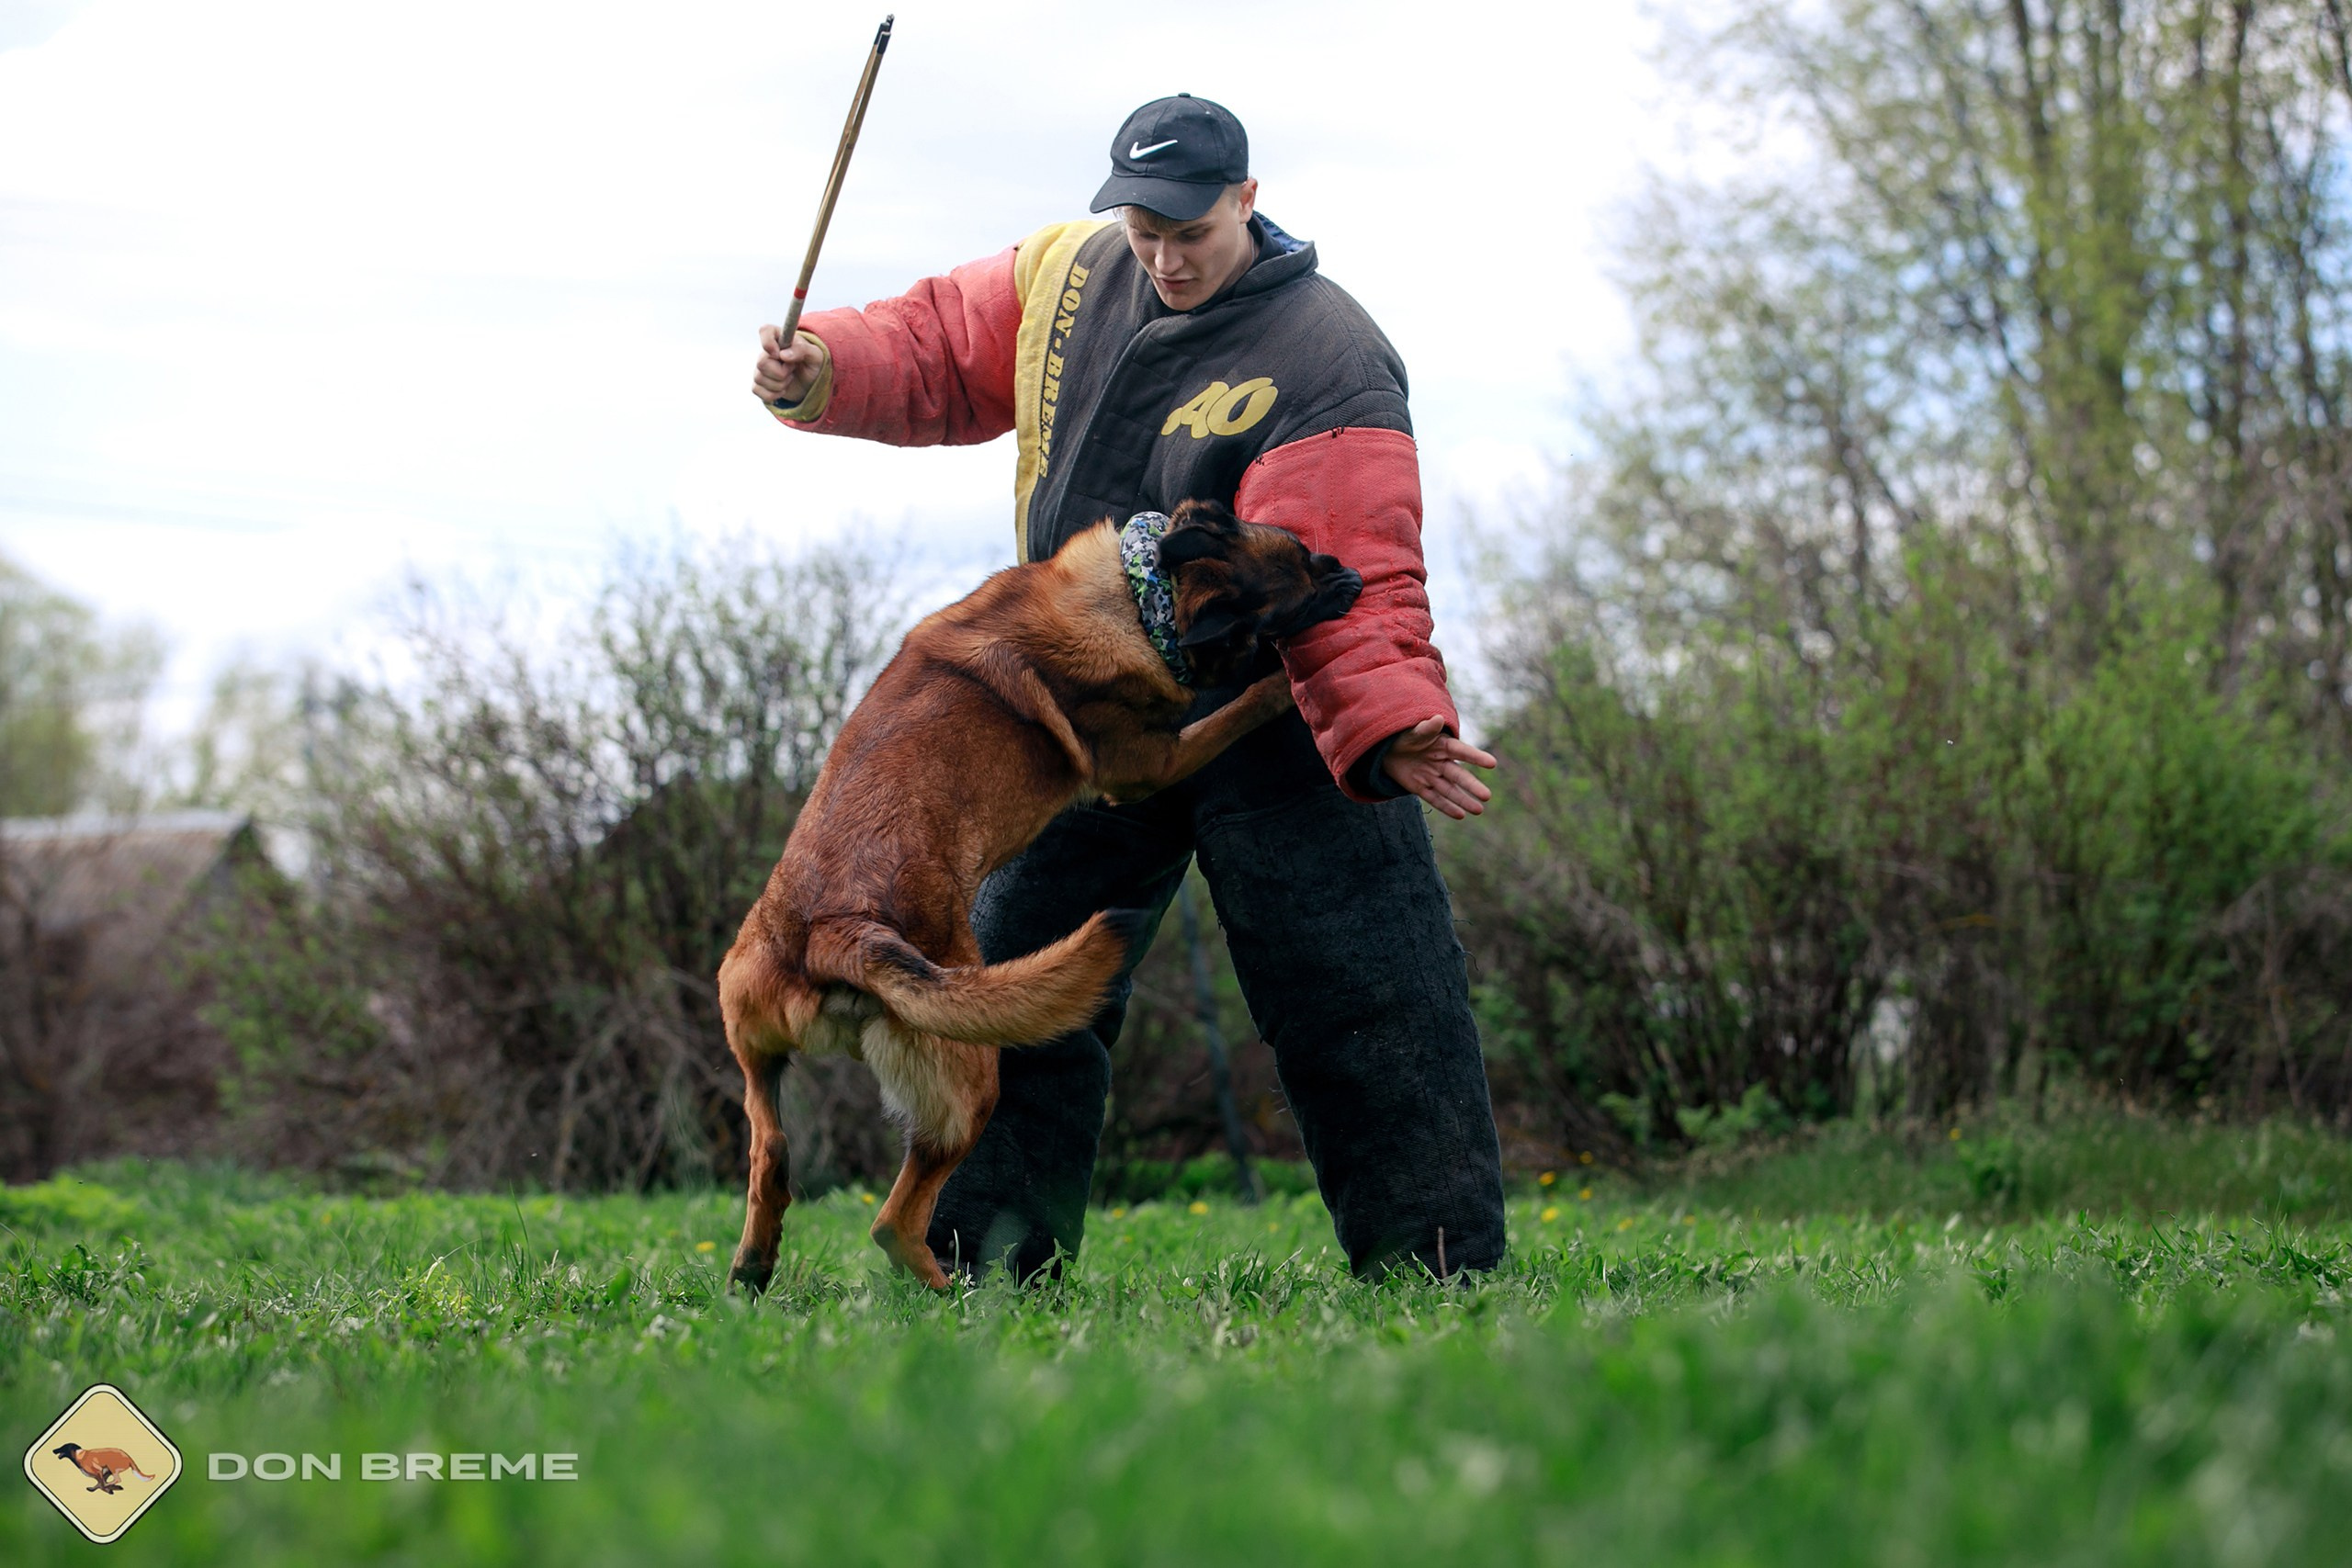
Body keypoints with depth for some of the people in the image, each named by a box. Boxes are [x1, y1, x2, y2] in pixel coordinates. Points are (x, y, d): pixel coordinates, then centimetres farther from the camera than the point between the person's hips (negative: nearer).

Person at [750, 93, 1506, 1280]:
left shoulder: (1324, 363, -20)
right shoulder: (1068, 270, 0)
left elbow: (1349, 588, -29)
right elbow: (942, 349, 13)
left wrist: (1390, 721, -45)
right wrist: (822, 370, -8)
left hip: (1275, 717, -5)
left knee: (1361, 1001, -8)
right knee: (1014, 973, 8)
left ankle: (1438, 1262, -1)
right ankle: (983, 1255, 17)